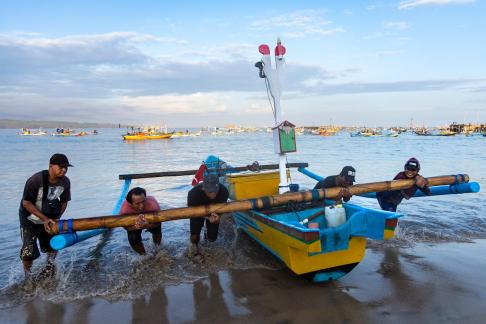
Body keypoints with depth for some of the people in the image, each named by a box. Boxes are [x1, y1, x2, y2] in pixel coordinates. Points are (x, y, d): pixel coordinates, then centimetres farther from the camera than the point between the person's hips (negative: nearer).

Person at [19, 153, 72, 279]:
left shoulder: (65, 182, -15)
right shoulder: (35, 180, -29)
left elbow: (64, 202, -1)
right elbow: (26, 203, -23)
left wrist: (57, 218, -14)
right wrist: (44, 218, -28)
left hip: (49, 218, 4)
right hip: (30, 219, -4)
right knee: (28, 252, -6)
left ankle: (50, 266, 39)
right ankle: (28, 277, 20)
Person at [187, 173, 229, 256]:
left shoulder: (223, 192, -36)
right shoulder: (194, 193, -41)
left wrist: (216, 217, -45)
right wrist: (208, 217, -41)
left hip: (214, 212, 2)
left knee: (212, 238, 2)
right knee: (194, 236, -14)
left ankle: (207, 234, 43)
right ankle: (194, 243, 27)